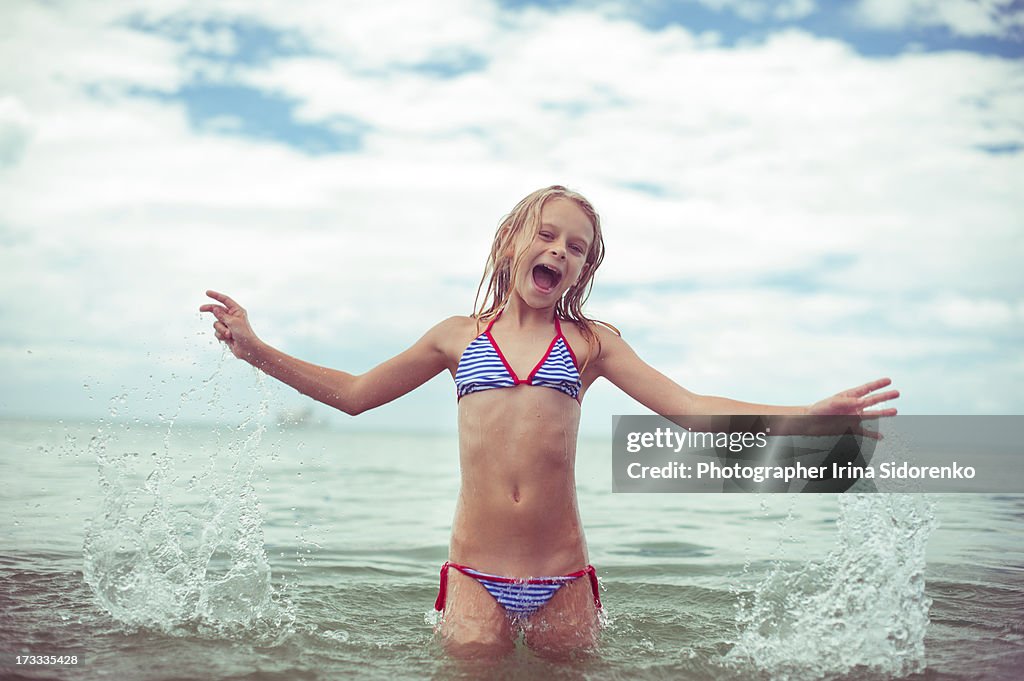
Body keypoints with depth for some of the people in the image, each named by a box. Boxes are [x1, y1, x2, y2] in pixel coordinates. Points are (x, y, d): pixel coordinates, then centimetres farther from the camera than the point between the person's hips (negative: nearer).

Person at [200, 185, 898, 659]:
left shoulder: (590, 341, 8)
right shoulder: (460, 336, 11)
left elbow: (689, 407, 1)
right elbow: (353, 393, 19)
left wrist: (812, 415, -8)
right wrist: (256, 349, 14)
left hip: (562, 578, 0)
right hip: (475, 576, 0)